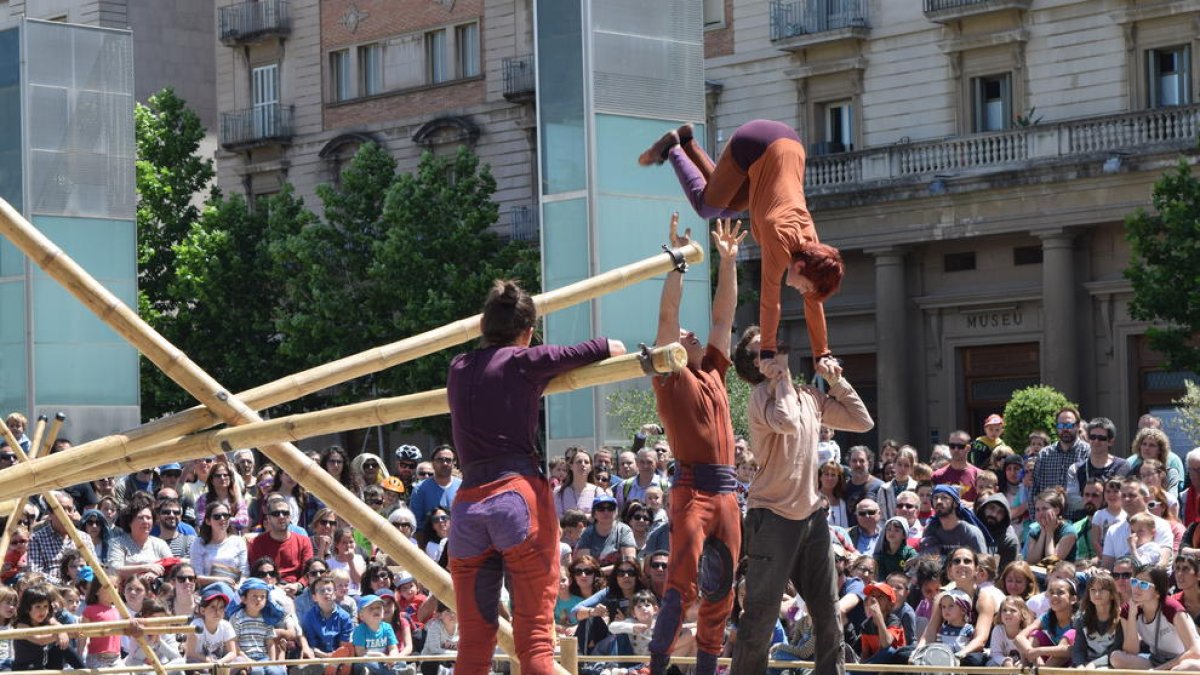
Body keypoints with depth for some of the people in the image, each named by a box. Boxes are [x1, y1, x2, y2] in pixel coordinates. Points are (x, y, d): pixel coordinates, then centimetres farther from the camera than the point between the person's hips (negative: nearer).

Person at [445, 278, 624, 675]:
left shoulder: (458, 370, 16)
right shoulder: (526, 362, 3)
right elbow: (613, 349, 10)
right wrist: (606, 347, 30)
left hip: (467, 504, 5)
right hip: (519, 495, -4)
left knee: (473, 642, 7)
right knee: (535, 635, -5)